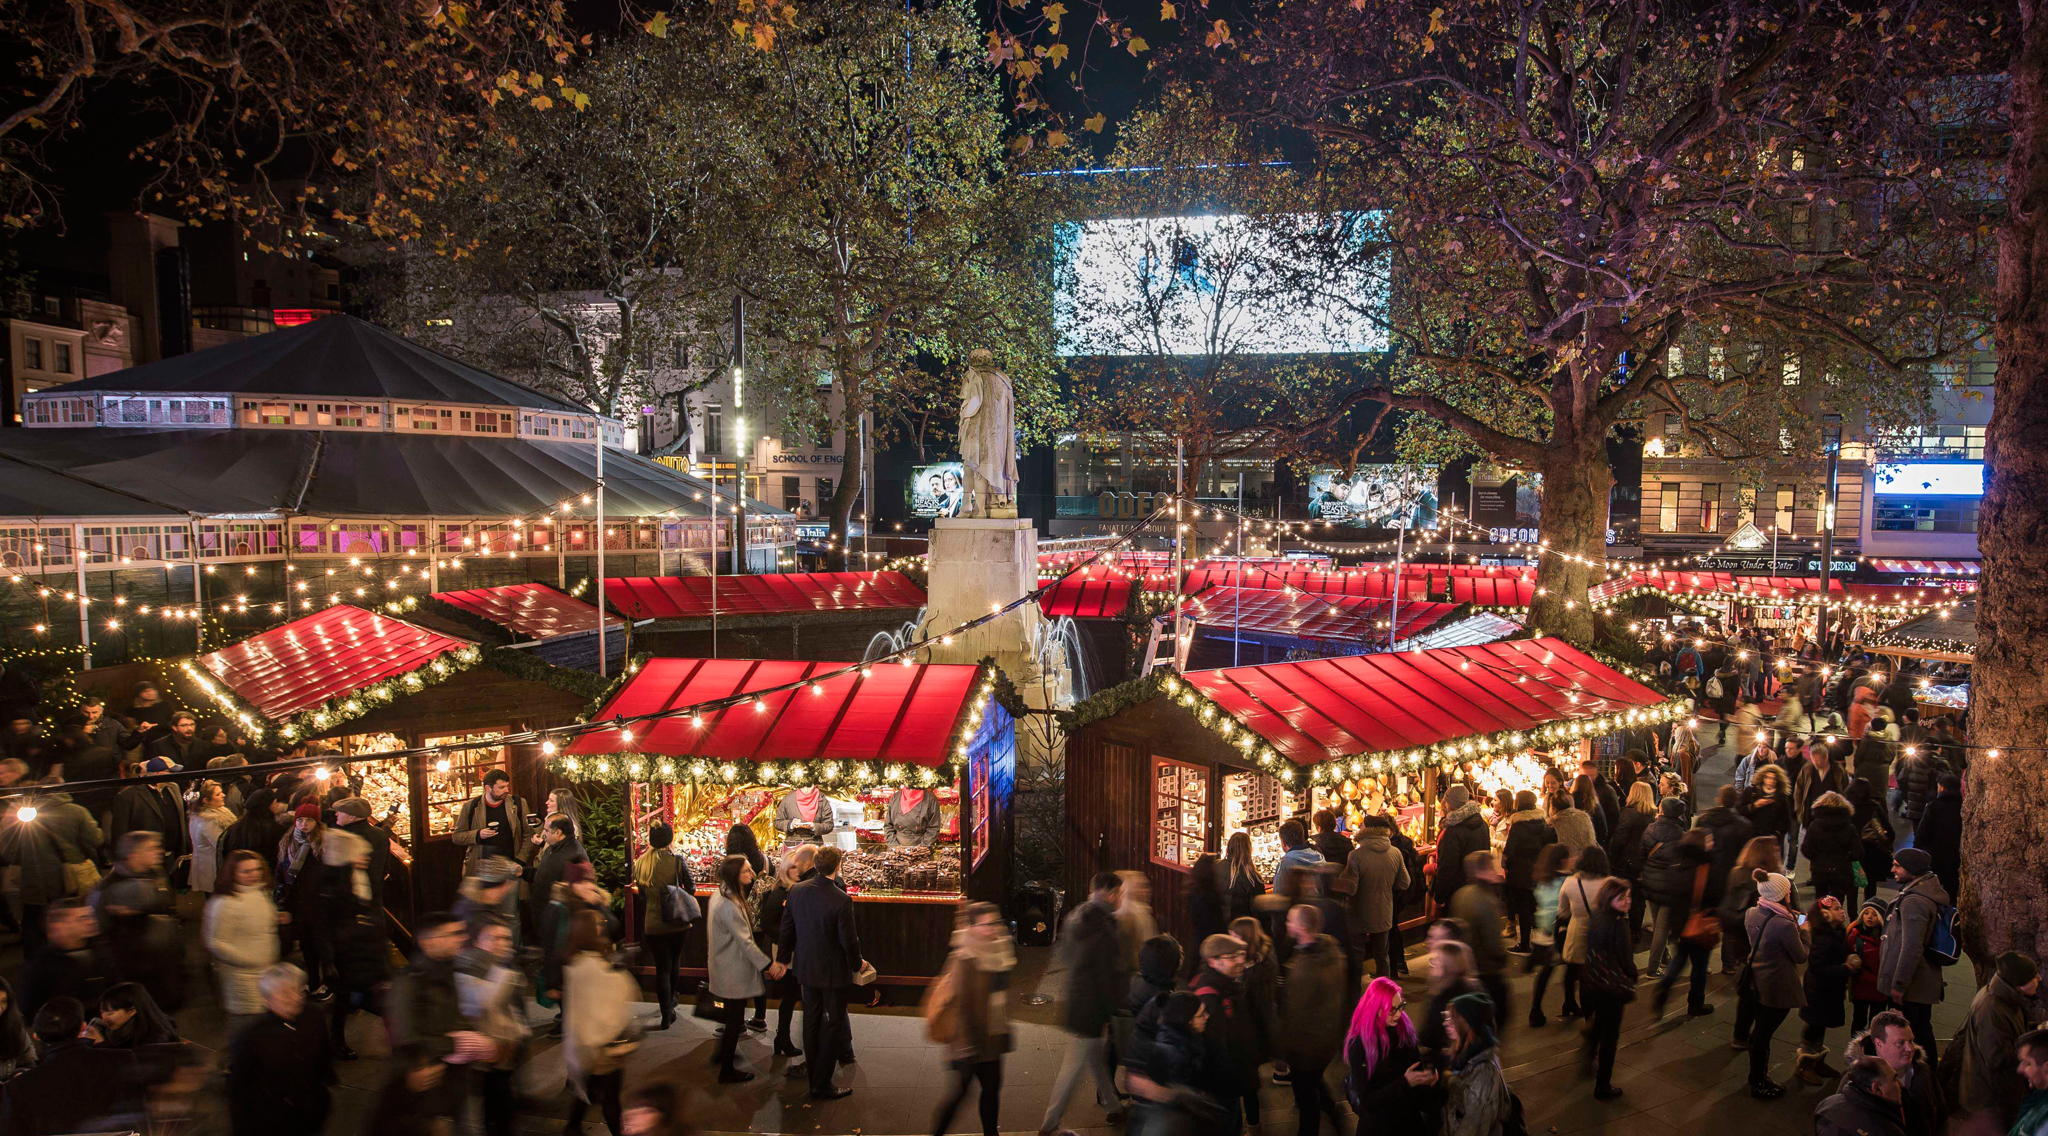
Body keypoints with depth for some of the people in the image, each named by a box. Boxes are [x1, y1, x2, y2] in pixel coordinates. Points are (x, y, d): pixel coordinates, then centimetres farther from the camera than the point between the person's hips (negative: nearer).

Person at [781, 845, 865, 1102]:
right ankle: (821, 1085, 9)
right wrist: (857, 964, 2)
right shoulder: (841, 900, -24)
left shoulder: (796, 891, -8)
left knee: (811, 1021, 18)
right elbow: (849, 940, -17)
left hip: (806, 968, 5)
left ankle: (814, 1071, 31)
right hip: (833, 972, -5)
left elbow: (786, 929, 3)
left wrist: (785, 957, 18)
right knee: (833, 1025, 6)